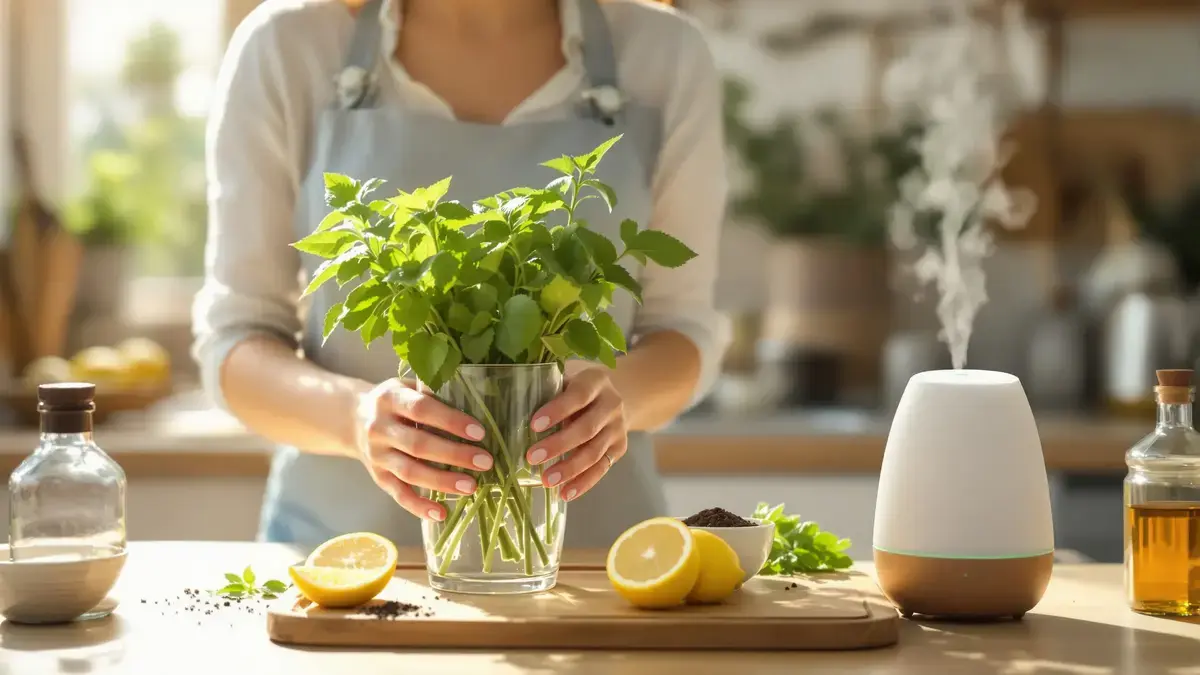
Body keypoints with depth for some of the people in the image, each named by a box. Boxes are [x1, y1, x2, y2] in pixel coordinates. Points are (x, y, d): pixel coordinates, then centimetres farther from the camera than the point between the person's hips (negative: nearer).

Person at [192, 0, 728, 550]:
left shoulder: (663, 53, -2)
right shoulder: (284, 49, -4)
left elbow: (683, 323, 5)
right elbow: (234, 336, -2)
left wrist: (619, 395, -19)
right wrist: (354, 414, -24)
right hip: (339, 528, 0)